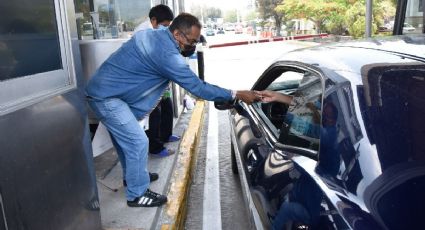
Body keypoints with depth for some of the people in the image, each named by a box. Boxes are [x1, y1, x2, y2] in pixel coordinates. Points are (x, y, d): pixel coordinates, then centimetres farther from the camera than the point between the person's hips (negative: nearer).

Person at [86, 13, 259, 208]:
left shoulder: (155, 34, 4)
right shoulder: (167, 54, -26)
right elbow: (197, 87, -23)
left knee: (125, 137, 22)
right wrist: (237, 95, -18)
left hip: (103, 90, 10)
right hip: (106, 96, -10)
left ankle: (132, 176, 41)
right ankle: (137, 195, 8)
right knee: (138, 142, -6)